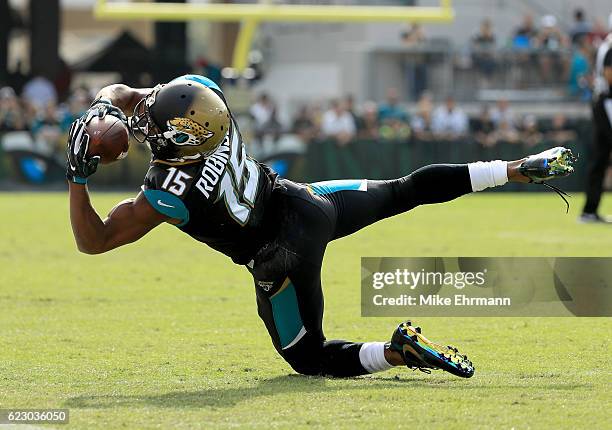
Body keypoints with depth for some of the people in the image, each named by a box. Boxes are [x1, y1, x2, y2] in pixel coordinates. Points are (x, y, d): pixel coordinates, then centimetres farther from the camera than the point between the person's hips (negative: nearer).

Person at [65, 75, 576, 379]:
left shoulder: (170, 195, -33)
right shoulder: (201, 91, -19)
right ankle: (519, 169, 29)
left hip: (283, 255, -6)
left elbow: (93, 241, -21)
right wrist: (102, 108, -17)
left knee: (310, 358, 14)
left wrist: (78, 177, -24)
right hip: (300, 198, 6)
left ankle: (396, 352, -11)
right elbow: (118, 93, 2)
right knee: (403, 192, 28)